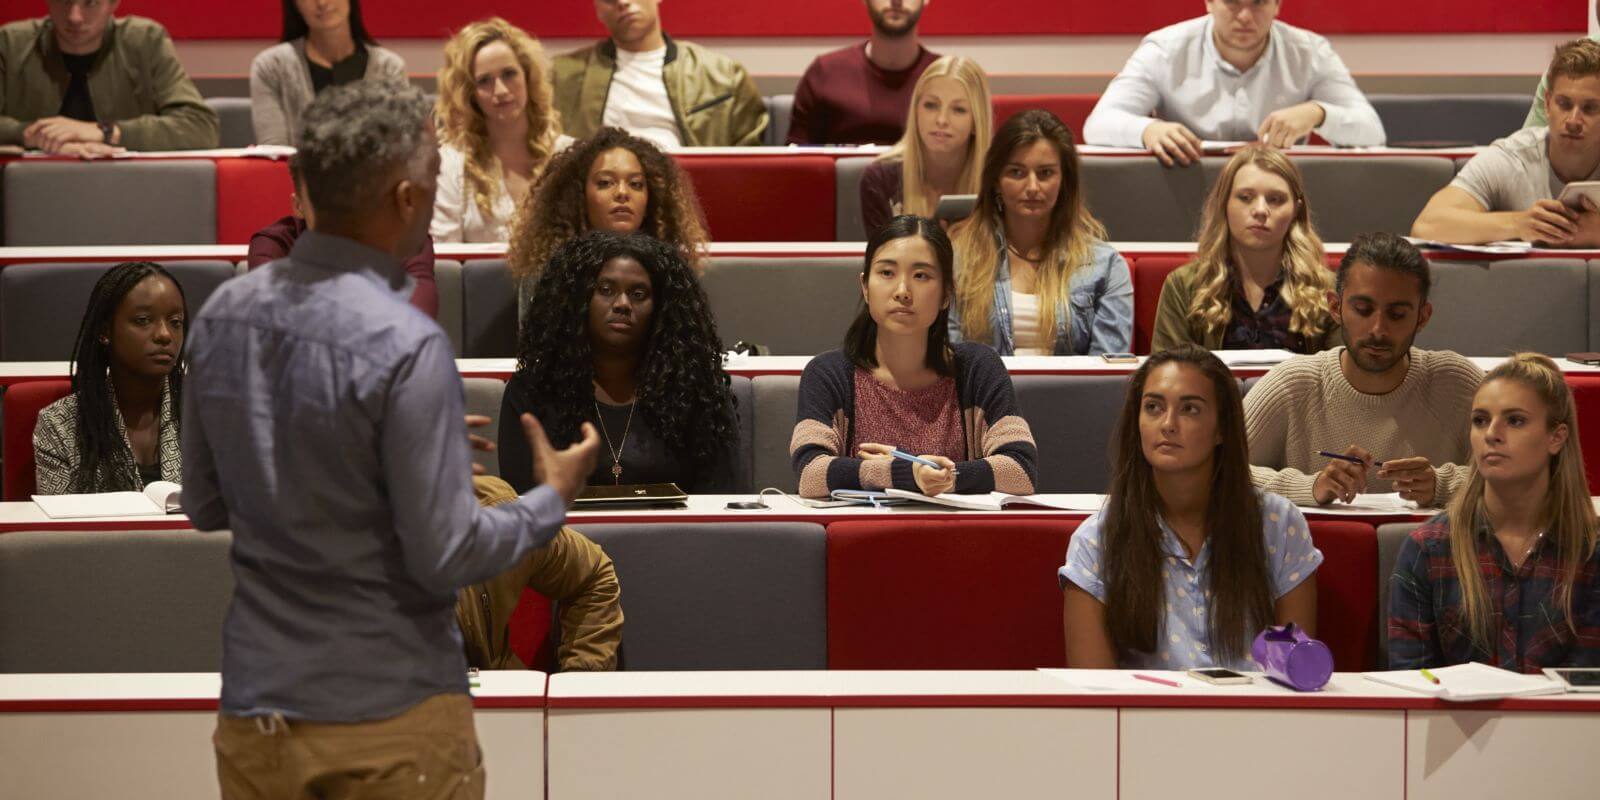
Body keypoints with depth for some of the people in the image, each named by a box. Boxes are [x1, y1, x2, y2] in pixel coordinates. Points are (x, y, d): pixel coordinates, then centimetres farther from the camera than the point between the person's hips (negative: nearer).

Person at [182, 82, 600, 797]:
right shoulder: (404, 346, -20)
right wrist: (553, 499, 0)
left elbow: (205, 505, 10)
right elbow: (446, 556, -16)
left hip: (255, 710, 6)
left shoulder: (223, 314, 0)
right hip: (388, 716, -6)